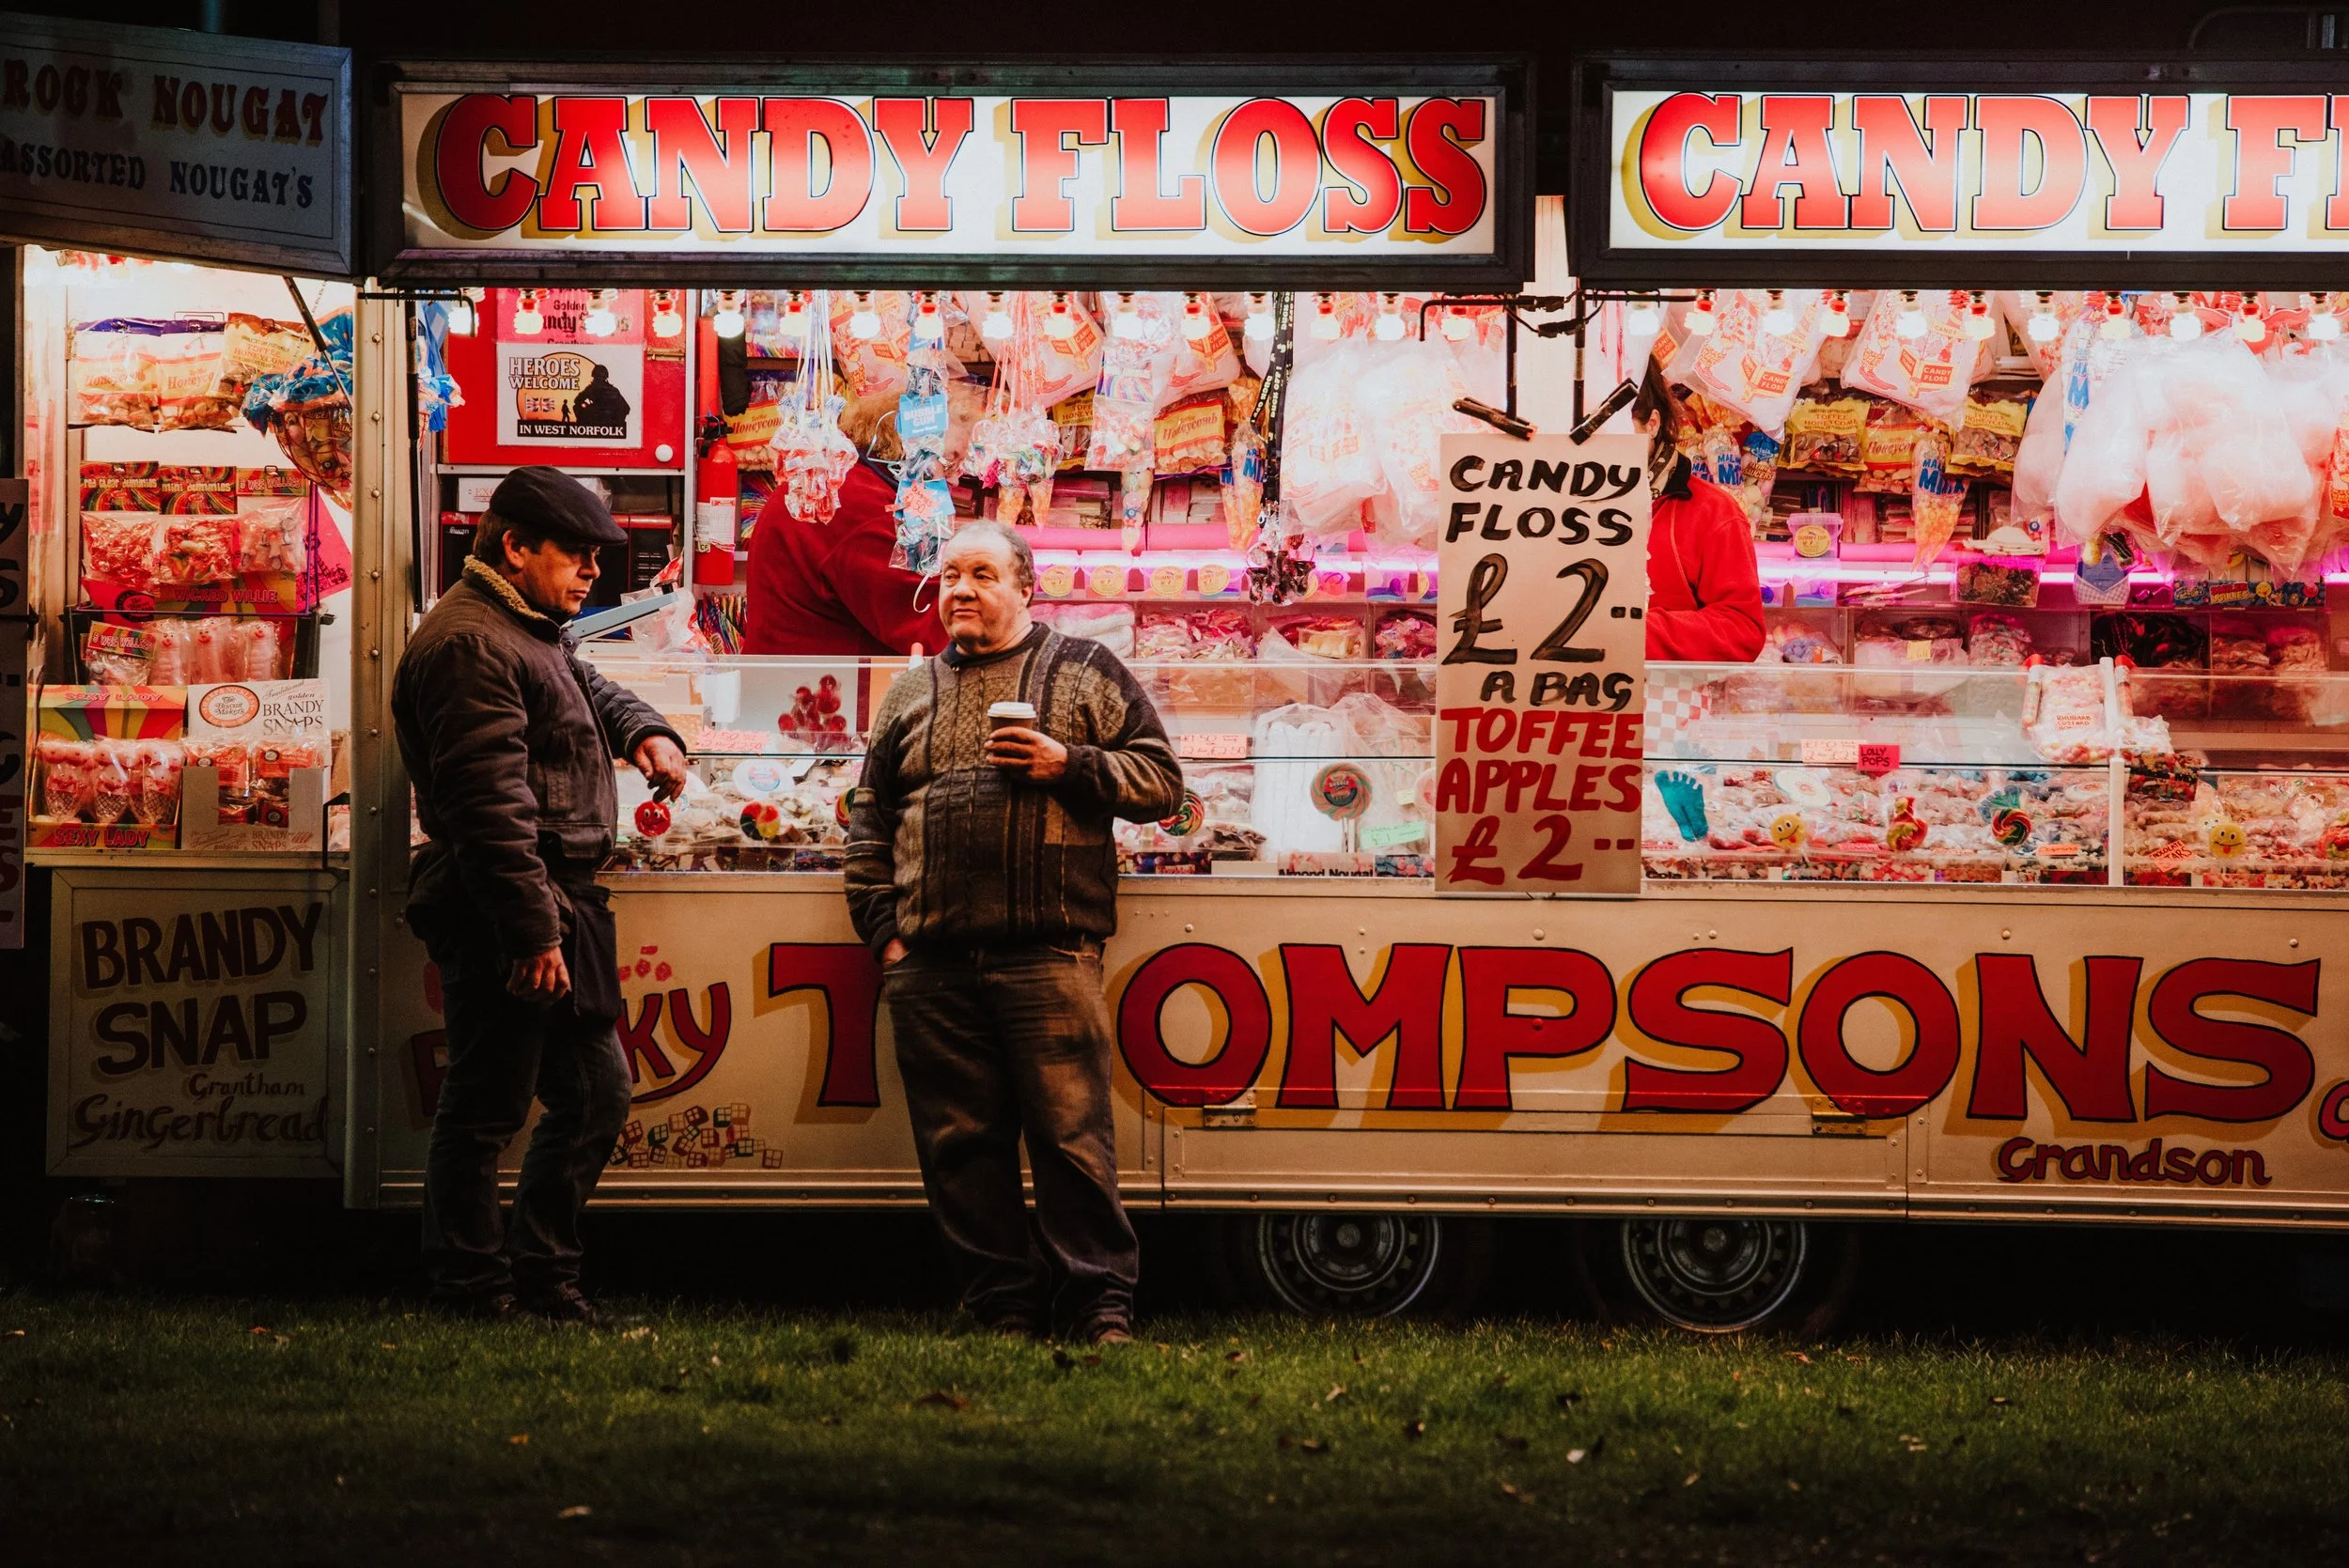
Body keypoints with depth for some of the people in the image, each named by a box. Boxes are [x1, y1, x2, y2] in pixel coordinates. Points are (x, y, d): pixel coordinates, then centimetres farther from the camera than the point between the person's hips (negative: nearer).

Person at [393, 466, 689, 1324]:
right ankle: (473, 1291, 4)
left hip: (558, 908, 11)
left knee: (597, 1090, 15)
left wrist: (646, 732, 16)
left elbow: (594, 691, 40)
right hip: (504, 920, -11)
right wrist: (534, 929, -26)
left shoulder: (533, 633, 18)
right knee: (486, 1109, -3)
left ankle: (542, 1275, 23)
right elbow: (490, 802, -23)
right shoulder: (470, 644, -16)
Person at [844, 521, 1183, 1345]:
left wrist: (1070, 765, -9)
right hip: (931, 967, 4)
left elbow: (1161, 778, 5)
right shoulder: (910, 695, 19)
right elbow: (869, 826, 21)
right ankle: (1005, 1302, 11)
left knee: (1071, 1136, -6)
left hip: (1048, 957, -4)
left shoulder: (1086, 673, 10)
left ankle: (1101, 1301, 0)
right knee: (959, 1144, 4)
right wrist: (883, 930, 10)